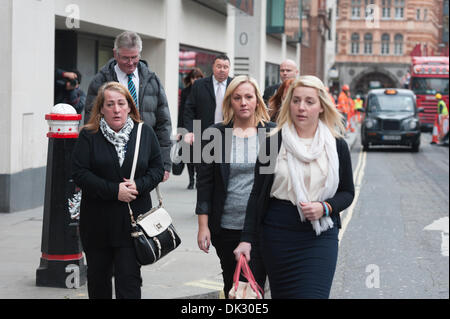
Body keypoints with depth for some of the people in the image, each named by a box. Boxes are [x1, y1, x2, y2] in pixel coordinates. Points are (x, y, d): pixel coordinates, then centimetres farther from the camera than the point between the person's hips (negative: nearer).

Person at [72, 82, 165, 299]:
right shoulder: (89, 136, -2)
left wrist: (138, 186, -13)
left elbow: (157, 169, 7)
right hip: (97, 221, 0)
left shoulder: (145, 133, 5)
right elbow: (79, 173, -9)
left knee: (129, 279, -6)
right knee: (98, 277, 14)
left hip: (133, 220, 0)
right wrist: (114, 190, -17)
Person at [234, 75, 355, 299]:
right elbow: (257, 194, 4)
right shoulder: (273, 142, 2)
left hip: (320, 236, 0)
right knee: (281, 294, 4)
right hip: (278, 234, 1)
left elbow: (347, 192, 11)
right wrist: (247, 239, -3)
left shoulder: (337, 146, 4)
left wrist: (324, 207, -10)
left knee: (313, 294, -11)